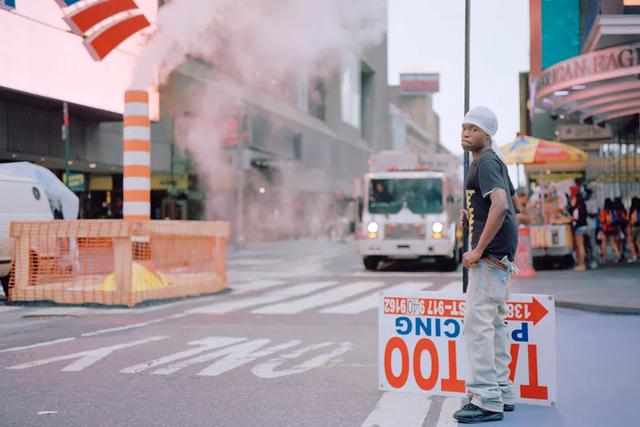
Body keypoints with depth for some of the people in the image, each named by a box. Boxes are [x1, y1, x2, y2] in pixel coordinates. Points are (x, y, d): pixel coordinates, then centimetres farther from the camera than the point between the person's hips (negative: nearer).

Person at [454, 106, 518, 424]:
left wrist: (478, 250, -25)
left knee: (477, 324, -12)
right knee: (495, 323, 16)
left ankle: (487, 401, -12)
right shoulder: (493, 161, 19)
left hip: (490, 256, -11)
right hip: (501, 256, 11)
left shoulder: (485, 163, -13)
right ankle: (502, 392, 23)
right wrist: (471, 215, 16)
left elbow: (500, 205, -27)